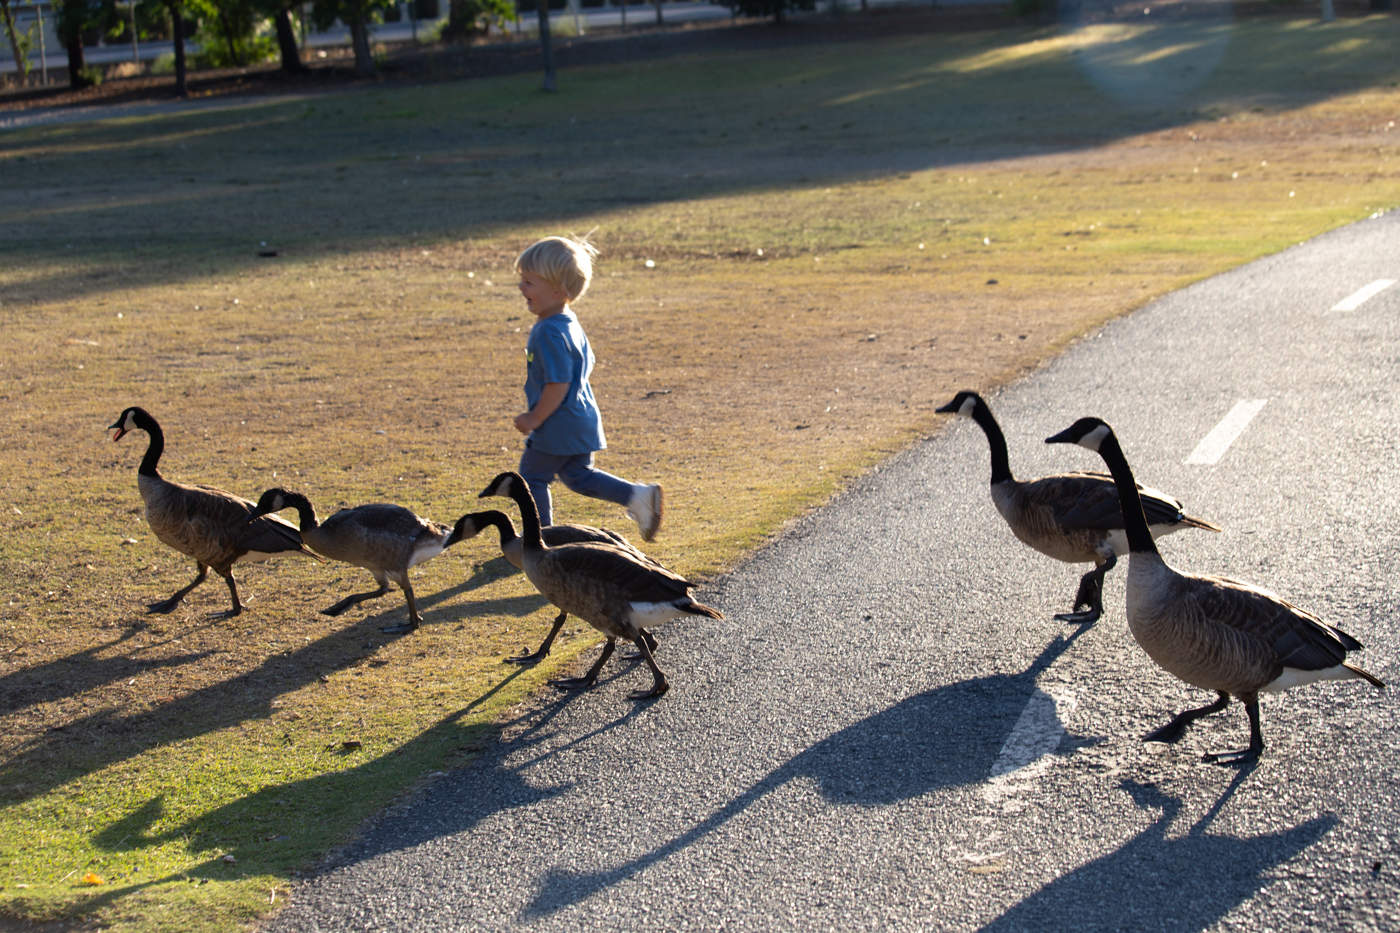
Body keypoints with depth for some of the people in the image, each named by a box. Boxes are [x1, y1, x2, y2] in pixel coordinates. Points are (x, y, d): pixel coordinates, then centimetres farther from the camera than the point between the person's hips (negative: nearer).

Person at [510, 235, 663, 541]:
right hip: (580, 421, 10)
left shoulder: (549, 333, -24)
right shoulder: (569, 322, 8)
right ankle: (638, 495, 12)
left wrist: (534, 419, -17)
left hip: (559, 427, -10)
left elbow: (558, 383, -26)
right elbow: (585, 364, 18)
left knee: (531, 476, 6)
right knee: (578, 475, 20)